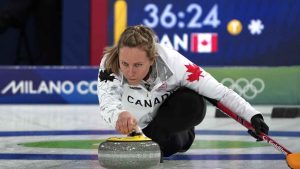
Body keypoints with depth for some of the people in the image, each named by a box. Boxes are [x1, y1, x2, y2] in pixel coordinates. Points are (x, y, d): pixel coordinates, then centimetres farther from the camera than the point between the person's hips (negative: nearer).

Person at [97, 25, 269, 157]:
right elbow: (107, 101, -52)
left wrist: (253, 116, -40)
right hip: (138, 127, 2)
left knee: (194, 103, -33)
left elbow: (219, 92, -30)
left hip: (175, 122, -2)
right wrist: (119, 115, -76)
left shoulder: (171, 61, -35)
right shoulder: (110, 64, -35)